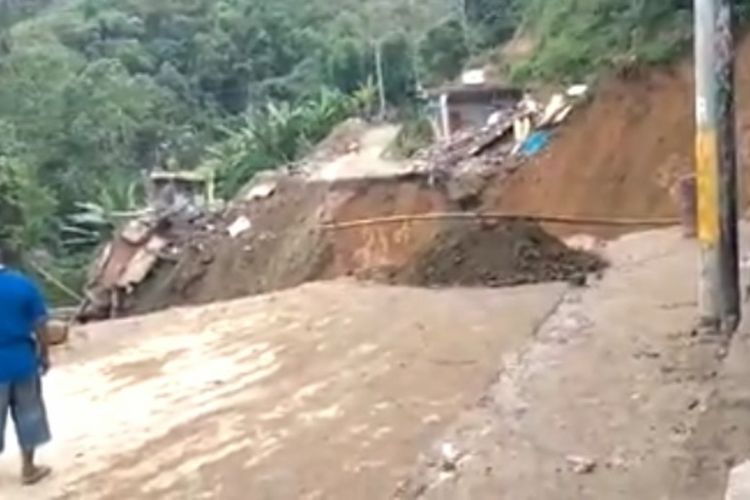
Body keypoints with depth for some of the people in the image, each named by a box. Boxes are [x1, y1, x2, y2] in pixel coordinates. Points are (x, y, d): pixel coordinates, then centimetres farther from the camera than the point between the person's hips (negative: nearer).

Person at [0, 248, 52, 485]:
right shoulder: (24, 284, -7)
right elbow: (40, 325, -3)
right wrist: (44, 355, 9)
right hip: (22, 362, 2)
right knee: (28, 415, 14)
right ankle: (28, 469, 23)